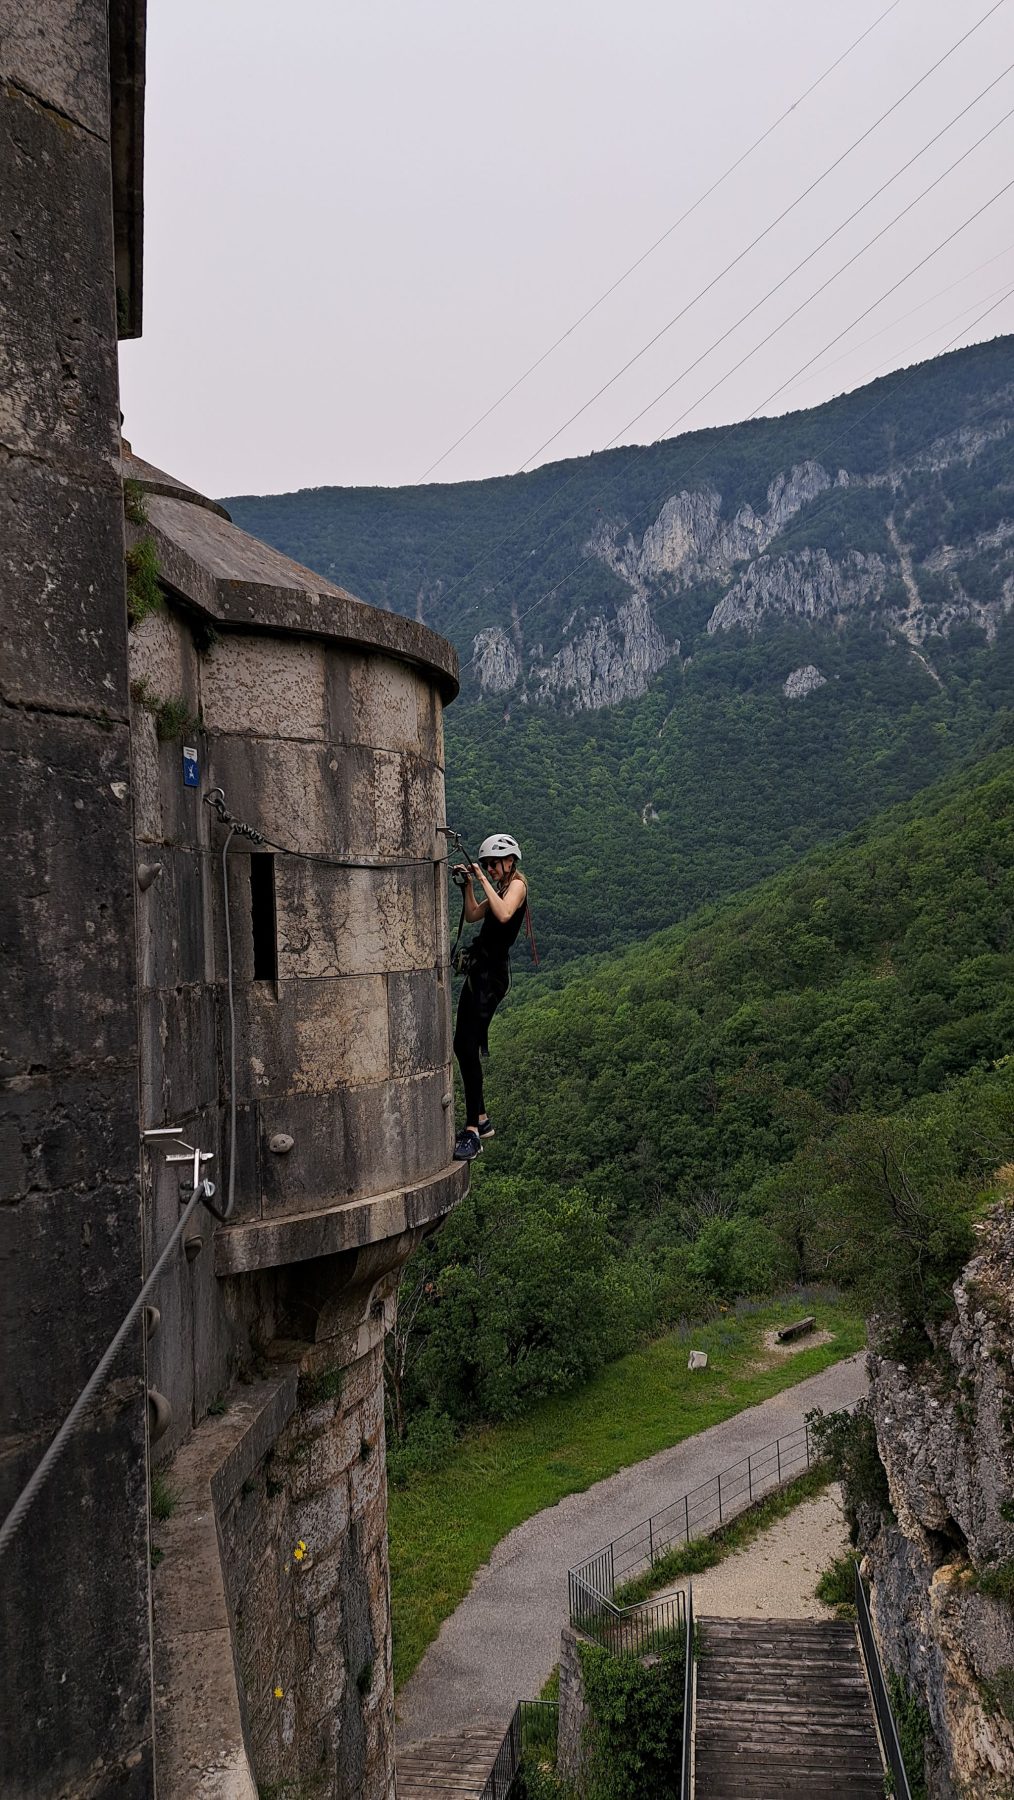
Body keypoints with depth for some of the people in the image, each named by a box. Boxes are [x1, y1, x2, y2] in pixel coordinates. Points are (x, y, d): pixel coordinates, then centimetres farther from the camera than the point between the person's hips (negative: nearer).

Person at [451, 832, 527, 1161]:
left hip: (491, 973, -10)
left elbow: (504, 914, -27)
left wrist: (484, 880, -20)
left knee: (469, 1048, -17)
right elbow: (472, 916, 21)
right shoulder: (500, 888, 21)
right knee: (461, 1045, 13)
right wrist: (468, 885, 9)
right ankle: (481, 1120, 23)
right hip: (479, 970, 10)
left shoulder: (517, 884, -7)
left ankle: (472, 1133, -17)